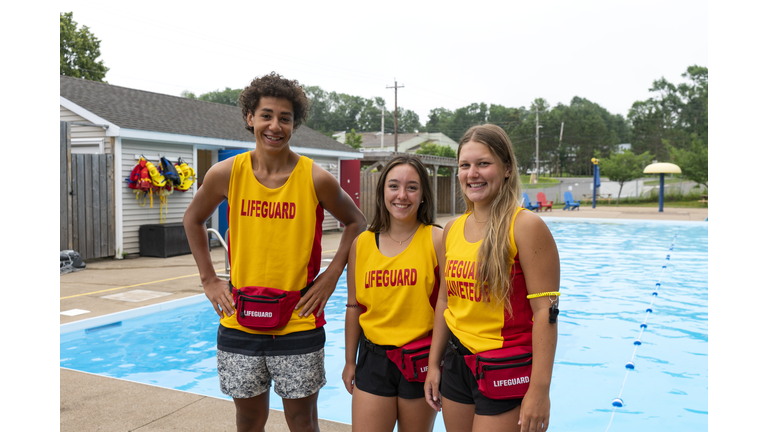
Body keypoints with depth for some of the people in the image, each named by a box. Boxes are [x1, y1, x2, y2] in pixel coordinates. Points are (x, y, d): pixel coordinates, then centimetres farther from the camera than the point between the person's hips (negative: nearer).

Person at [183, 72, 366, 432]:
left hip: (298, 322, -1)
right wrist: (209, 279, 6)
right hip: (240, 322, 2)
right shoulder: (226, 174, -4)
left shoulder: (315, 179, -10)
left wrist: (332, 274, -3)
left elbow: (355, 222, 6)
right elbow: (193, 219, 13)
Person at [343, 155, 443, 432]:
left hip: (421, 360, -2)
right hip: (374, 359, 2)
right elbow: (354, 306, 10)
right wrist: (350, 361, 14)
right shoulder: (362, 244, 1)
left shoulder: (437, 240, -9)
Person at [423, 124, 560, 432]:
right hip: (457, 365, 6)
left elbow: (546, 311, -16)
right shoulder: (452, 230, 5)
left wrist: (540, 390, -18)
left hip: (507, 370, -6)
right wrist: (434, 365, 14)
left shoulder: (526, 227, -13)